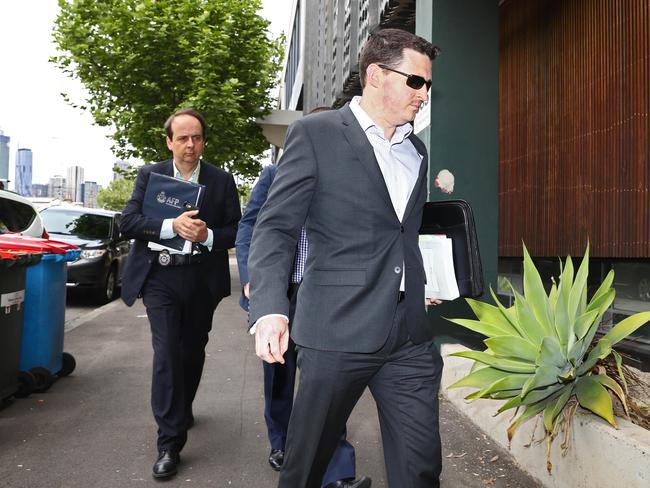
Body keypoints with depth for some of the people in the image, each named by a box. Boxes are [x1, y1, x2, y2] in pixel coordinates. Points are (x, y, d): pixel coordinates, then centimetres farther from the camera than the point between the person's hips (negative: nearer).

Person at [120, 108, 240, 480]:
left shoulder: (222, 180, 2)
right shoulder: (150, 176, 3)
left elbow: (235, 230, 0)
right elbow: (128, 221, -6)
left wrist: (208, 235, -20)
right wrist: (171, 226, -22)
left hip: (202, 278, 2)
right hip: (161, 277, -1)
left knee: (193, 351, 16)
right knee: (166, 354, -8)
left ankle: (183, 409, 43)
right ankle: (169, 444, 0)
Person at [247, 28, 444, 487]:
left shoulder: (417, 151, 16)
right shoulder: (315, 134, -3)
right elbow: (275, 229, -8)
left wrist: (425, 284, 11)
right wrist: (270, 308, -22)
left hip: (411, 337, 5)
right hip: (337, 330, -4)